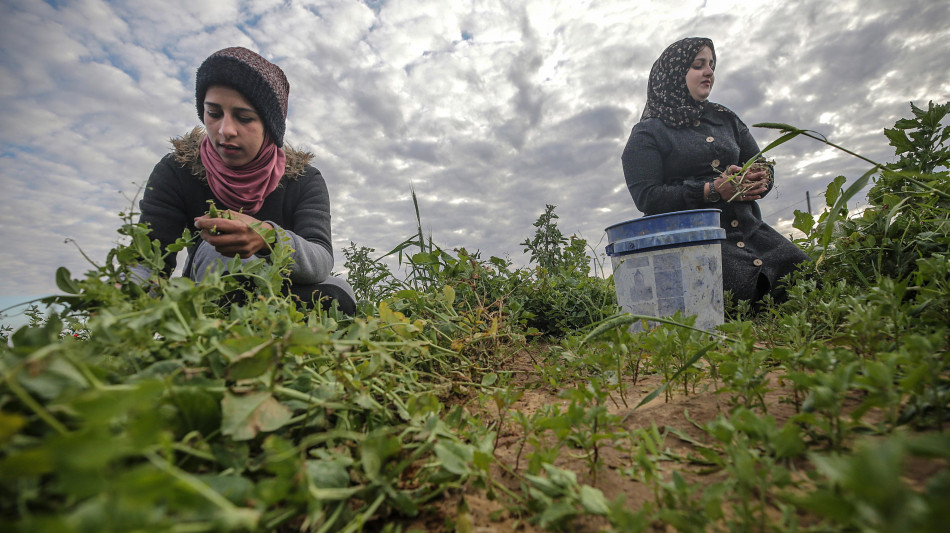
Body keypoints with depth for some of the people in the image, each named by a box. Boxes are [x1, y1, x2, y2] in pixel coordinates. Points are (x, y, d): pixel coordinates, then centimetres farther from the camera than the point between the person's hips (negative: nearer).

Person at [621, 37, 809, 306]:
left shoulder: (725, 119, 21)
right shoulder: (648, 133, 1)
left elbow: (763, 167, 21)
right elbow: (646, 197, -12)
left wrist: (757, 181, -5)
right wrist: (714, 190, -18)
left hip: (749, 230, 6)